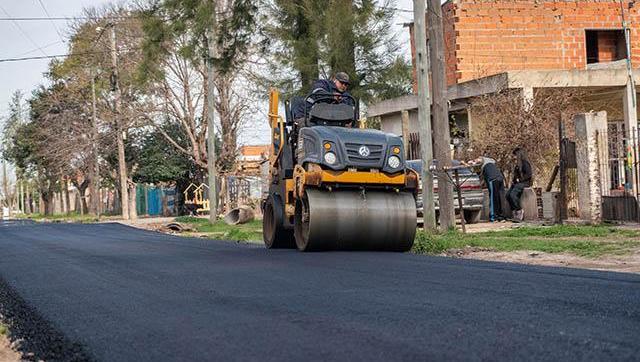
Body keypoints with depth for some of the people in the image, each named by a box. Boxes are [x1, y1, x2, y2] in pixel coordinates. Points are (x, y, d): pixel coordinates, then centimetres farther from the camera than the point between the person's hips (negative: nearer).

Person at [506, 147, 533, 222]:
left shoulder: (525, 163, -7)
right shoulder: (518, 164, 21)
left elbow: (529, 174, -15)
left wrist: (520, 179, -15)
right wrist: (513, 180, 12)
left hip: (524, 183, -9)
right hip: (517, 182, 9)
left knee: (513, 195, -28)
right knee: (508, 195, -14)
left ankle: (520, 211, -18)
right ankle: (514, 211, -13)